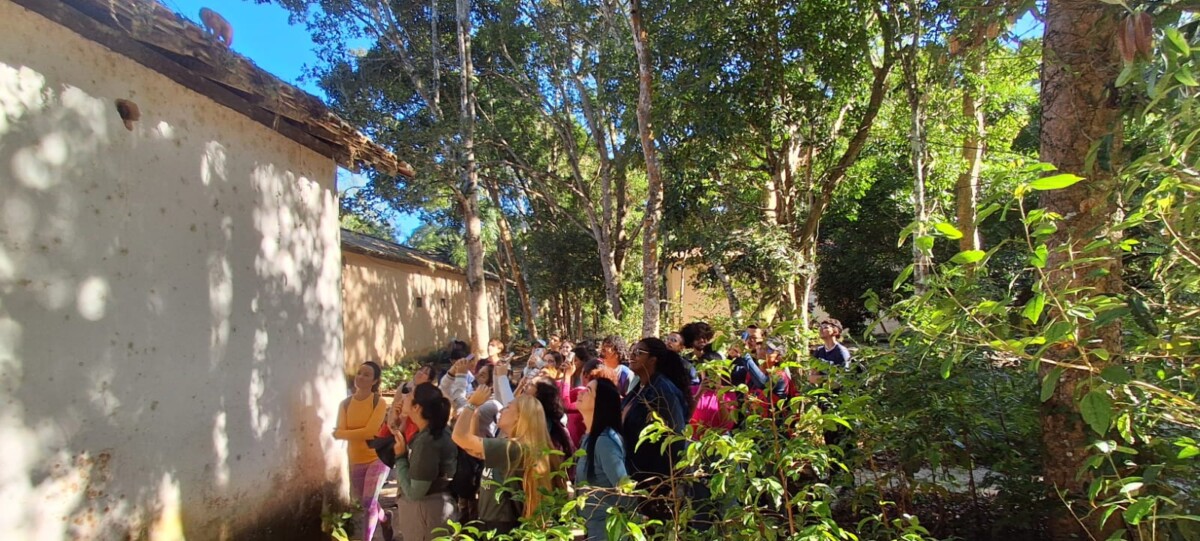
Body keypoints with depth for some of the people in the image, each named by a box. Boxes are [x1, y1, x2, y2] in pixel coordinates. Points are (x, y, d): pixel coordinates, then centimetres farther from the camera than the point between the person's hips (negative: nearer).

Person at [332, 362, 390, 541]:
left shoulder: (379, 403, -15)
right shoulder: (346, 404, -2)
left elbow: (369, 431, -23)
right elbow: (340, 432, -11)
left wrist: (343, 433, -15)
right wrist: (360, 434, -26)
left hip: (377, 458, -5)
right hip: (356, 461, 5)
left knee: (369, 502, -11)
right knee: (363, 502, 19)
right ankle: (385, 520, 47)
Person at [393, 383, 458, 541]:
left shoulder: (427, 442, -26)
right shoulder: (439, 433, 2)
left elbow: (413, 492, -24)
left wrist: (400, 456, -17)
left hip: (427, 512, -9)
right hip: (436, 508, 9)